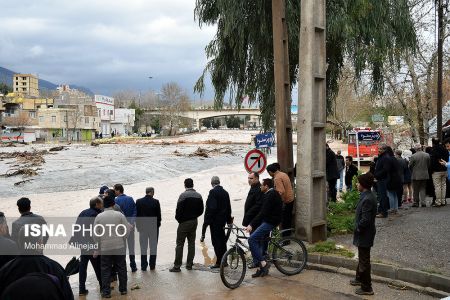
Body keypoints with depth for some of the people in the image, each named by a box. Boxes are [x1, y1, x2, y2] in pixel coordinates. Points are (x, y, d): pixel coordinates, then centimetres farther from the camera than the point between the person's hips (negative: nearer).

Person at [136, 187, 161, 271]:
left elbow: (136, 214, -1)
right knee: (153, 246, 9)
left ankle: (143, 265, 10)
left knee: (143, 247, 9)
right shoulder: (156, 202, -11)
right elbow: (159, 215, -7)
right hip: (154, 227, -2)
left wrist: (138, 225, 8)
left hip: (142, 227, 2)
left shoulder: (139, 201, -4)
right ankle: (152, 265, 13)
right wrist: (158, 224, 8)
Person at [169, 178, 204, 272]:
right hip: (194, 222, 6)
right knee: (191, 243, 12)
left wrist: (178, 219, -1)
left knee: (180, 244, -2)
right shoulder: (198, 196, 5)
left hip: (184, 222, -6)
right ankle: (189, 264, 16)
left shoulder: (183, 195, -14)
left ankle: (177, 266, -2)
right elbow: (201, 210, 8)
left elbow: (179, 209, -17)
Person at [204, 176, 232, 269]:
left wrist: (207, 220, -15)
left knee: (216, 241, -4)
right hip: (223, 220, 8)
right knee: (222, 239, 14)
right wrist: (229, 220, 22)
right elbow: (228, 208, 15)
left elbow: (211, 207, -21)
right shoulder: (225, 192, 10)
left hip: (215, 220, -8)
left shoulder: (213, 192, -14)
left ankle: (219, 262, -3)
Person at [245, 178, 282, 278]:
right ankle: (263, 268, 16)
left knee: (252, 239, -17)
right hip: (268, 221, 11)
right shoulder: (273, 194, 16)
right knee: (261, 243, 12)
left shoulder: (270, 196, -17)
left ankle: (263, 263, -15)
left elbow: (263, 213, -26)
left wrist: (251, 225, -29)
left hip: (270, 222, -11)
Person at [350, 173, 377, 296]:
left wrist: (357, 229, -14)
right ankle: (360, 279, 43)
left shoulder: (367, 199, -27)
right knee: (362, 258, 25)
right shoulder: (368, 196, 4)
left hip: (364, 235, -10)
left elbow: (365, 220, -28)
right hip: (364, 233, 10)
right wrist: (358, 228, 12)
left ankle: (366, 288, 13)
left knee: (364, 260, 2)